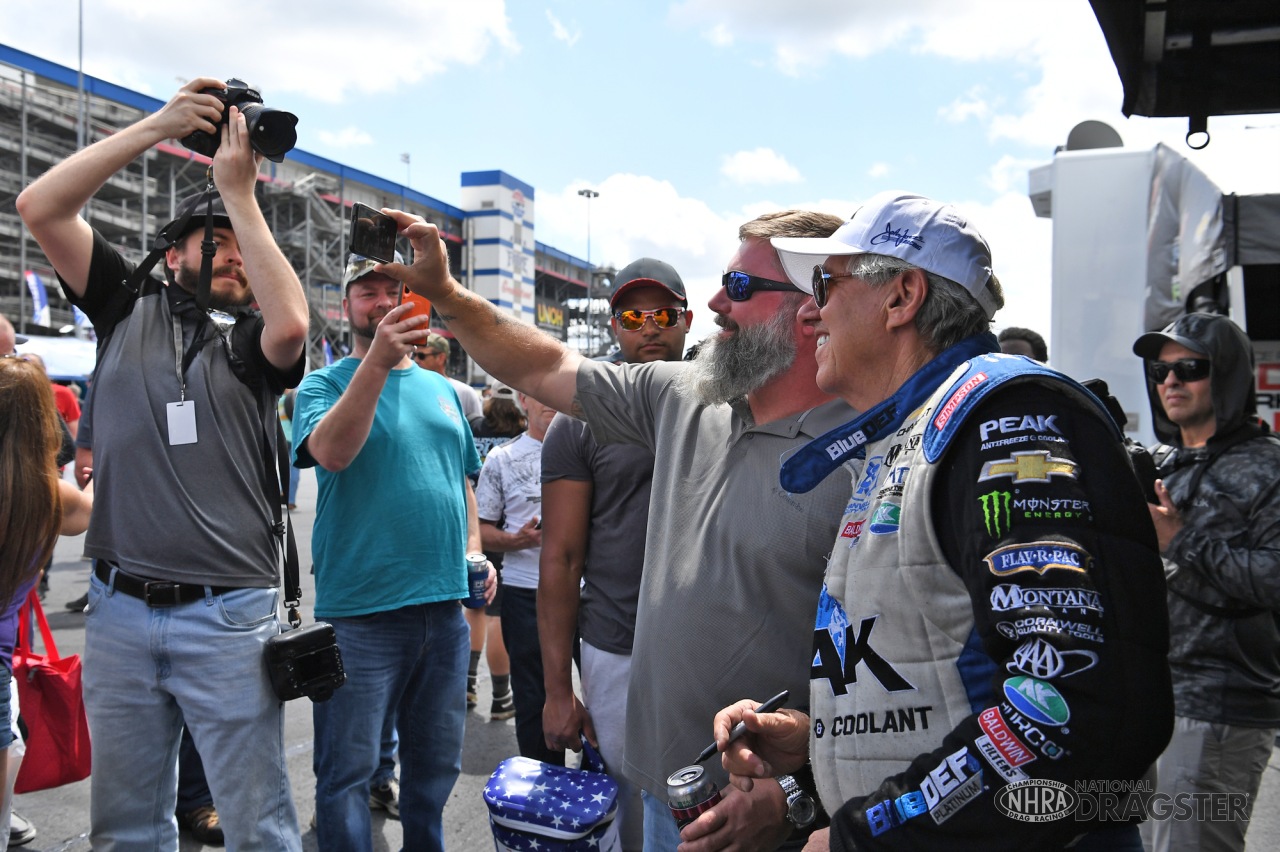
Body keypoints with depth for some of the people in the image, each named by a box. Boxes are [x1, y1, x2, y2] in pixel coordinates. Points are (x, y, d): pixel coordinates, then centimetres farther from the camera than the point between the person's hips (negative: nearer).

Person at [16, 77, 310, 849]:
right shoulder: (130, 308, 10)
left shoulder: (252, 339, 4)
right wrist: (157, 126, -4)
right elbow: (40, 207, 2)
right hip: (119, 610, 3)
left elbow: (291, 325, -20)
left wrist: (240, 192, -11)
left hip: (228, 614, -2)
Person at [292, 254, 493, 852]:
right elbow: (332, 452, -22)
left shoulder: (442, 390, 14)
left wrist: (473, 547, 7)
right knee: (348, 770, 4)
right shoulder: (325, 383, -1)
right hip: (361, 609, -5)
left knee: (437, 762, 17)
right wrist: (377, 362, -30)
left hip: (445, 605, 5)